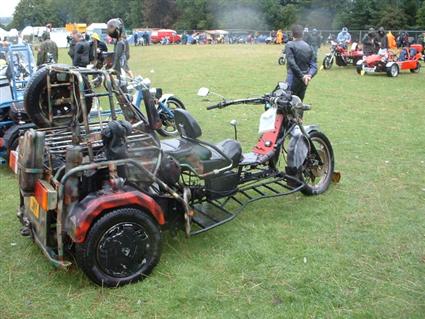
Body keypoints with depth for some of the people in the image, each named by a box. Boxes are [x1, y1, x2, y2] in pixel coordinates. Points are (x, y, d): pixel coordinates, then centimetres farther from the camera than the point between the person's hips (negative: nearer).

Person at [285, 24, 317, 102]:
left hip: (294, 78, -6)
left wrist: (302, 76, -16)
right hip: (304, 81, 6)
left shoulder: (290, 45, -7)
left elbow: (291, 63, -17)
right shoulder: (308, 47, 11)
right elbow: (314, 65, 5)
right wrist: (309, 75, -10)